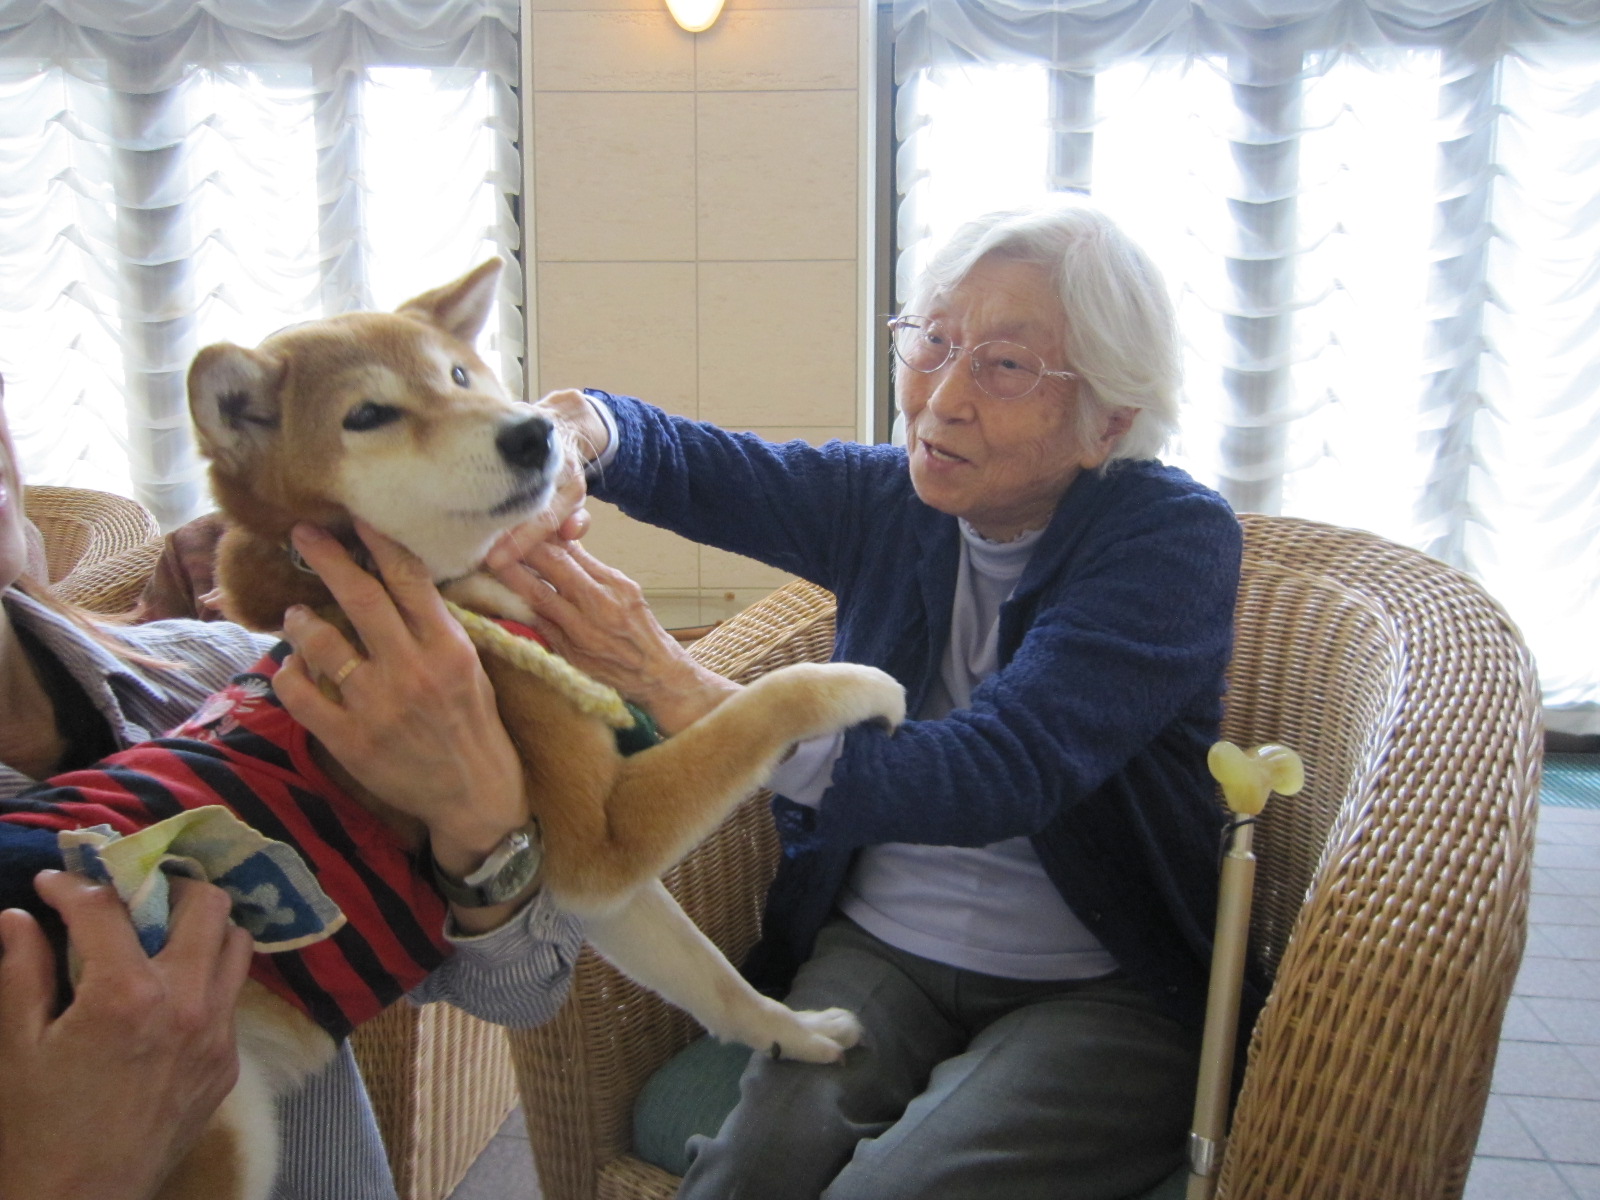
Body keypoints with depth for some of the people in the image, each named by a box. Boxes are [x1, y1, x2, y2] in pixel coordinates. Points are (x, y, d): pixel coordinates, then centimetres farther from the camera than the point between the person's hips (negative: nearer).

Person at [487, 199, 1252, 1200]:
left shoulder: (1175, 538, -14)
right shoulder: (892, 500, 2)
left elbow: (1000, 770, -29)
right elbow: (687, 462, 8)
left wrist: (678, 692, -40)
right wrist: (577, 427, -19)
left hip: (1107, 994, -3)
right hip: (881, 952, 4)